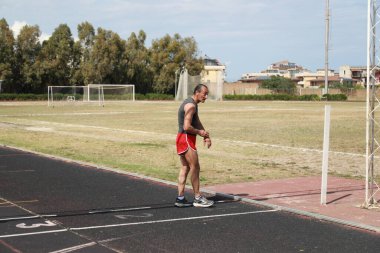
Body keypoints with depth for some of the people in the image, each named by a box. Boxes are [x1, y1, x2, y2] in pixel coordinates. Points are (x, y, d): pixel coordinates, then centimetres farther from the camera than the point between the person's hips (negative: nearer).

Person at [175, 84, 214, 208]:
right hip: (186, 139, -10)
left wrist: (206, 135, 3)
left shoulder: (191, 103, 17)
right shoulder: (191, 105, -17)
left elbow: (197, 122, 17)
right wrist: (200, 132, -9)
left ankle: (180, 198, 12)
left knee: (185, 168, 11)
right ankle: (197, 198, 1)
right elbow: (187, 127, -23)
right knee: (195, 167, -5)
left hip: (183, 139, 10)